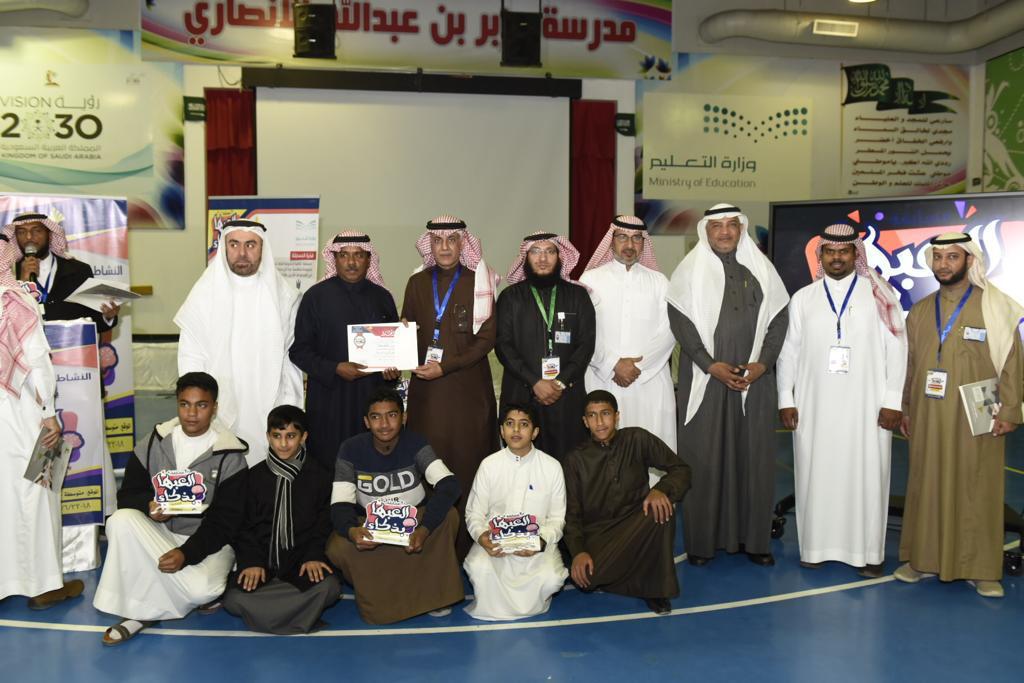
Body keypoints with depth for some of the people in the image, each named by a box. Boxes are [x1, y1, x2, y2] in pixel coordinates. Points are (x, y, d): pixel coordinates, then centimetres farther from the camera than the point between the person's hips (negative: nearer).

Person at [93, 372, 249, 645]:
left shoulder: (229, 456, -9)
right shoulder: (154, 443, 1)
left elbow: (225, 521, -10)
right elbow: (127, 493, 5)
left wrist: (187, 553, -23)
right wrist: (148, 505, -19)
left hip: (208, 540, -3)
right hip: (159, 533, 3)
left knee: (201, 590, -32)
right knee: (121, 520, -27)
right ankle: (139, 610, -16)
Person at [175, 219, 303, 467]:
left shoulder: (282, 295, 2)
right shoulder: (205, 293, -1)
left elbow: (292, 358, 3)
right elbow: (191, 358, 1)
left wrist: (287, 413, -2)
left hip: (268, 414, 1)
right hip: (218, 413, 0)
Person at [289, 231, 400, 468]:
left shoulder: (382, 297, 11)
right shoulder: (316, 296, 2)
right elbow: (299, 350, 1)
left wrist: (393, 368, -1)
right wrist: (335, 369, -13)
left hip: (373, 397, 2)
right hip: (329, 398, -2)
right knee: (328, 467, 0)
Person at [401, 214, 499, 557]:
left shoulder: (478, 282, 1)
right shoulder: (417, 283, 10)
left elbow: (487, 338, -3)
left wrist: (446, 366, -12)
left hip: (468, 387, -2)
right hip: (426, 388, 3)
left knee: (467, 462, -2)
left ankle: (466, 546, 7)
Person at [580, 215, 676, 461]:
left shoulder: (659, 281, 11)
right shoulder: (590, 279, 6)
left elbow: (668, 332, 3)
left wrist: (638, 366, -8)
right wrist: (613, 365, -10)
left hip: (650, 381, 1)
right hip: (602, 381, -1)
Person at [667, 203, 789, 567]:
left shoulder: (761, 269, 10)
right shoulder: (690, 270, 2)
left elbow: (778, 318, 7)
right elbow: (680, 320, -5)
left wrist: (762, 363, -6)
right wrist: (711, 365, -12)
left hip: (755, 379, 3)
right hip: (704, 380, -2)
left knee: (754, 456, 5)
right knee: (703, 458, 0)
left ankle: (753, 537, 14)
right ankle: (702, 540, 9)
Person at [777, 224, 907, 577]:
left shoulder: (880, 294, 3)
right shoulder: (802, 298, 9)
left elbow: (896, 348, 0)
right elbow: (788, 351, 8)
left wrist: (892, 401, -6)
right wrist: (786, 400, 1)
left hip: (866, 406, -1)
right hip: (814, 406, 2)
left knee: (866, 476, 1)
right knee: (816, 475, 5)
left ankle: (868, 551, 11)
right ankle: (816, 546, 15)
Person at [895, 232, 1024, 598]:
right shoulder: (920, 311, 10)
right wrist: (906, 409, 13)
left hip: (977, 421, -3)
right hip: (927, 420, 3)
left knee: (978, 491, 3)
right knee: (926, 487, 7)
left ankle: (981, 569, 13)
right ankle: (923, 557, 18)